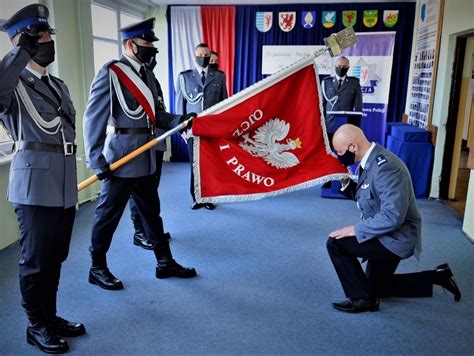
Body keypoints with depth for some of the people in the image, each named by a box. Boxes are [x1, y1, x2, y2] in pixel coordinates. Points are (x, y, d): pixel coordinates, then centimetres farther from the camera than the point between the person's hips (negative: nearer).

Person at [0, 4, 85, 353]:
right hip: (35, 183, -7)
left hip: (65, 183, 7)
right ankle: (37, 325, 22)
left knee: (55, 257, 16)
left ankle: (50, 316, 32)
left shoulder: (58, 85, 18)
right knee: (37, 259, 4)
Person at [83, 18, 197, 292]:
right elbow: (93, 118, -14)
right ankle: (98, 269, 23)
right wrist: (96, 160, -18)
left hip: (146, 156, 8)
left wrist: (178, 120, -8)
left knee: (151, 210, 15)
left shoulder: (148, 74, 11)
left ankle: (165, 263, 28)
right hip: (120, 157, -8)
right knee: (109, 213, 5)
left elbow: (155, 114, 11)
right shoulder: (111, 72, -11)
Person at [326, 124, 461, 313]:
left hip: (396, 238, -10)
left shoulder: (386, 167, -29)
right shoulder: (371, 161, 0)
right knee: (377, 288, 23)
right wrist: (346, 182, -7)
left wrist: (356, 229, -26)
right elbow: (364, 197, 9)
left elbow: (393, 217, -33)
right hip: (386, 235, 10)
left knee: (336, 243, -18)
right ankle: (437, 276, 28)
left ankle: (362, 298, -2)